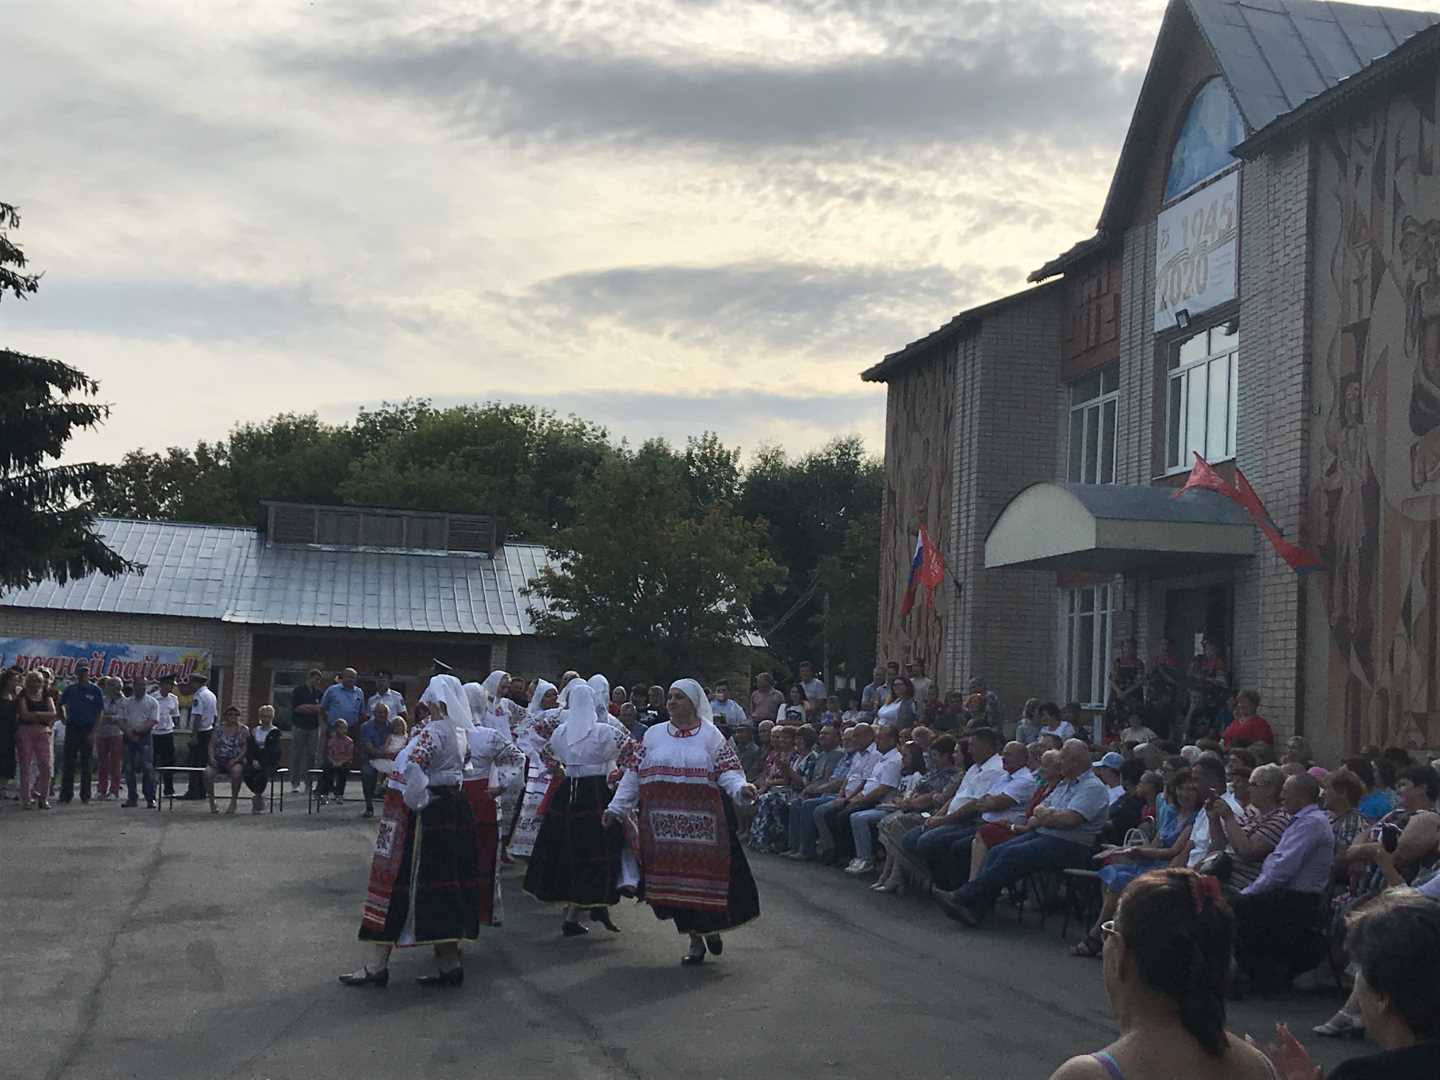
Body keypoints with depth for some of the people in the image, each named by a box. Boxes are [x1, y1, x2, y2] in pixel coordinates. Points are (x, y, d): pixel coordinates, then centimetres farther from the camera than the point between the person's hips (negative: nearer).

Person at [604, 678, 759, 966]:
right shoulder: (654, 735, 11)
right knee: (673, 881, 2)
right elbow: (634, 775, 13)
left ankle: (712, 928, 25)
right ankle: (695, 941, 14)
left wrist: (740, 787, -24)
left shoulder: (710, 736, 4)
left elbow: (727, 771, -3)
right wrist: (617, 808, 10)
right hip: (663, 824, 2)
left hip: (701, 822, -2)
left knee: (706, 875, -3)